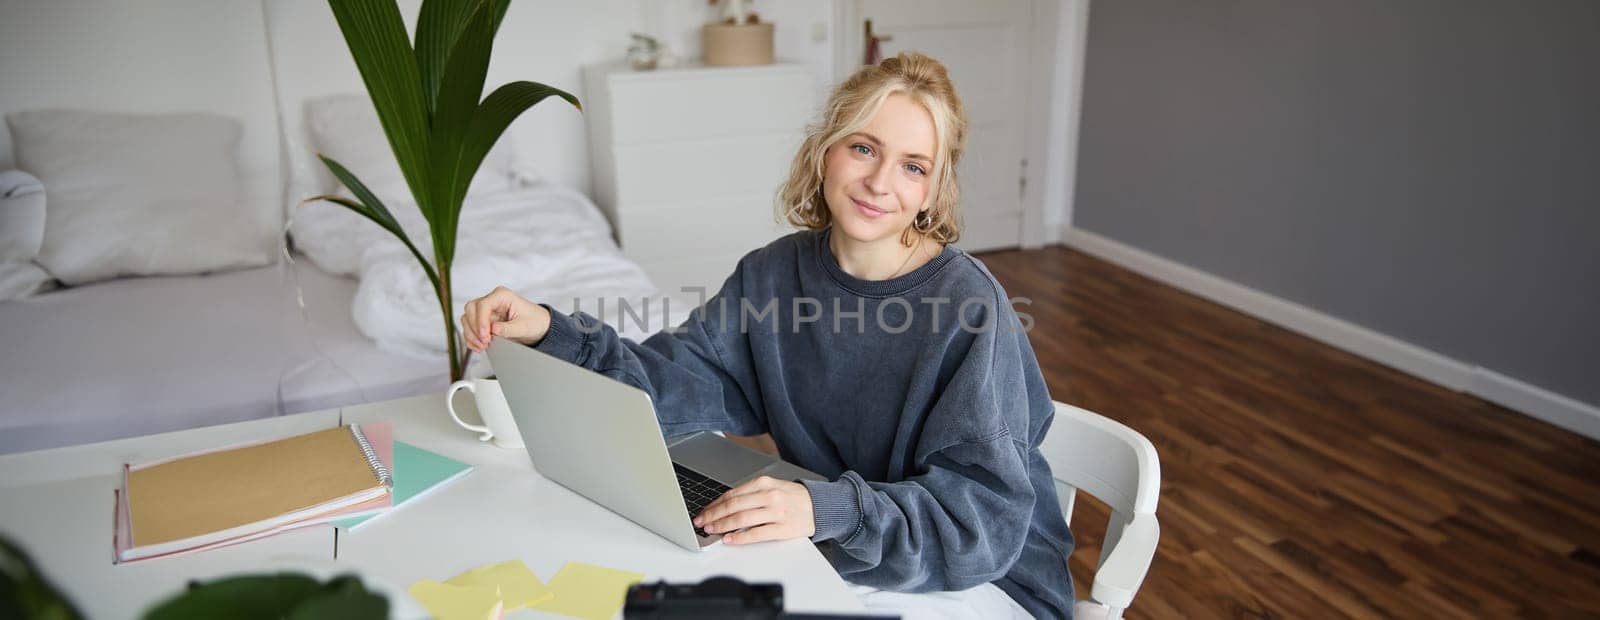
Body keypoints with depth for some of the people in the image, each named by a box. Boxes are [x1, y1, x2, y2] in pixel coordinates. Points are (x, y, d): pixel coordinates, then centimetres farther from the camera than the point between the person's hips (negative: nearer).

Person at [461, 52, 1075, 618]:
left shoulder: (967, 302, -22)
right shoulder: (772, 274, -3)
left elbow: (986, 508, -24)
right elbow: (672, 385, -7)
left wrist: (828, 509, -39)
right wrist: (552, 332, -23)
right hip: (827, 550, 5)